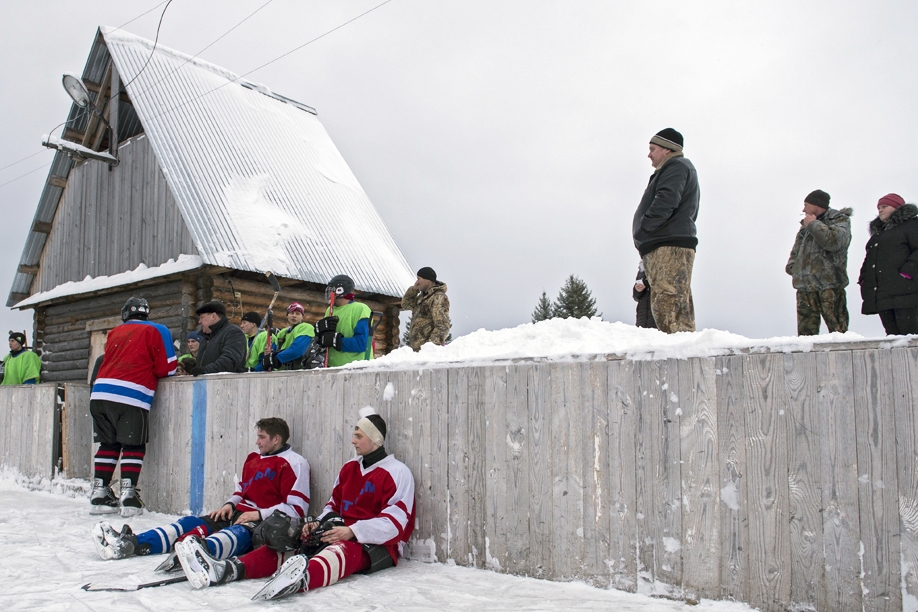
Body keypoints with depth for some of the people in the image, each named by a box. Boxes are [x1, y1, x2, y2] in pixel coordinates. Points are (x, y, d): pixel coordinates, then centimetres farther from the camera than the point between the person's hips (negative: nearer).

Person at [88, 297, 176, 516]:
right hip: (131, 397, -5)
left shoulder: (114, 332, 21)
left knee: (108, 444, 14)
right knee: (133, 446, 3)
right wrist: (147, 373, 23)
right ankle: (128, 497, -4)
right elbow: (166, 368, 3)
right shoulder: (156, 331, 6)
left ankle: (99, 494, 15)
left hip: (100, 392, 5)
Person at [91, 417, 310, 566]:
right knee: (191, 524, -9)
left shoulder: (294, 464, -6)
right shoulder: (253, 459, 20)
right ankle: (131, 544, -22)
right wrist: (230, 503, 10)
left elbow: (297, 509, -12)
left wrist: (260, 514, -18)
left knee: (238, 533, -39)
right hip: (239, 513, 9)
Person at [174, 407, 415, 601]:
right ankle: (226, 569, -35)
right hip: (342, 535, 8)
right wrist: (319, 523, 3)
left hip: (379, 545, -7)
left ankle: (303, 578, -73)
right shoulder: (349, 469, 18)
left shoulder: (397, 473, -7)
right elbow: (334, 505, 24)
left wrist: (353, 531, -22)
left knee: (343, 551, -41)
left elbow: (395, 522, -16)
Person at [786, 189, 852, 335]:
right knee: (805, 330, 1)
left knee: (837, 329, -9)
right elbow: (796, 250, 30)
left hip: (829, 286, -6)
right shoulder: (806, 225, 24)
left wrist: (814, 224, -6)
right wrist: (792, 266, 11)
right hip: (804, 285, 6)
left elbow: (833, 241, -17)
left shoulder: (840, 220, 4)